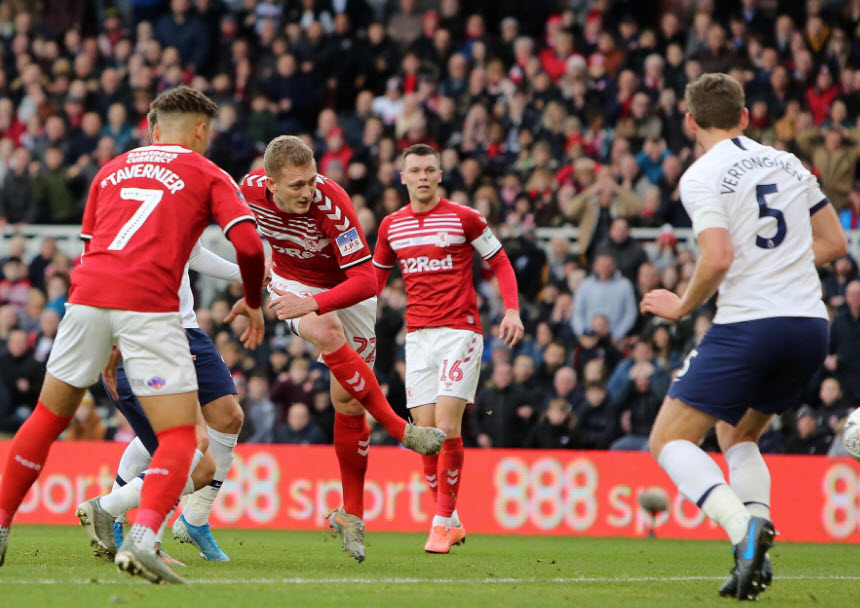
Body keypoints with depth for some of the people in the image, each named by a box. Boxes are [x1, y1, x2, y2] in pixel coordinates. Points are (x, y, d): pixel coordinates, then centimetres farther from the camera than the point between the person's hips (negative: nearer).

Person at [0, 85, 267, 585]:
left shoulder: (113, 169, 27)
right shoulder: (207, 175, 14)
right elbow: (248, 244, 0)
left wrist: (107, 347, 34)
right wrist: (254, 304, 19)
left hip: (87, 298, 4)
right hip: (150, 304, -4)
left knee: (47, 420, 21)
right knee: (180, 436, 0)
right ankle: (142, 539, -22)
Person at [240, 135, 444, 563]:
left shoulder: (332, 203, -34)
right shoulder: (252, 189, -22)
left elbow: (365, 280, -38)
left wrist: (313, 303, -50)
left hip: (346, 291, -1)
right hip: (292, 284, 1)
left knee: (348, 403, -3)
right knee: (327, 331, -34)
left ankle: (352, 514, 10)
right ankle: (400, 429, -26)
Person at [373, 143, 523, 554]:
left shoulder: (464, 218, -2)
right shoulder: (391, 225, 9)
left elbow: (500, 262, 5)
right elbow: (376, 274, 22)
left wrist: (512, 310, -8)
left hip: (460, 331, -4)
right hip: (418, 333, 4)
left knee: (447, 427, -15)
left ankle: (442, 522, -7)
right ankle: (452, 521, 13)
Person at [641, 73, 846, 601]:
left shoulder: (702, 177, -5)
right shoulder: (788, 163, 14)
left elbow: (718, 259, -17)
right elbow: (834, 242, 18)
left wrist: (681, 306, -1)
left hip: (748, 323, -7)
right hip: (811, 322, 7)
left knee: (669, 441, 1)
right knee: (738, 437, 25)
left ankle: (744, 527, -25)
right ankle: (756, 556, 4)